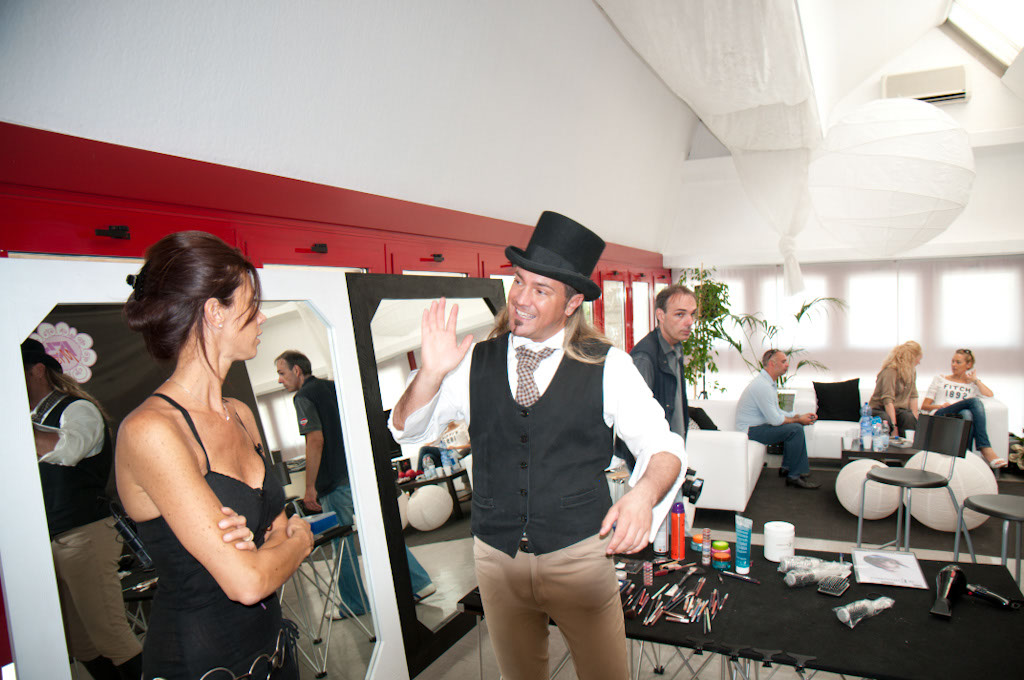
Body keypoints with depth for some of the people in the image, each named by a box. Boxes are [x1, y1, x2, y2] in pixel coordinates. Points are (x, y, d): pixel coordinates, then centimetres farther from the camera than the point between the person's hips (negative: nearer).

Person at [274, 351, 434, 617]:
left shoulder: (304, 397, -8)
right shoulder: (334, 387, 16)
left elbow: (315, 441, -18)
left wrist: (310, 487, -15)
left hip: (338, 483, -8)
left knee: (342, 544, 6)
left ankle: (354, 603, 17)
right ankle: (419, 582, 13)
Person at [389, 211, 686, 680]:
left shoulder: (607, 366, -7)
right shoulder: (475, 362, -2)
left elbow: (664, 447, -5)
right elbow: (407, 430, 3)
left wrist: (644, 493, -27)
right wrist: (431, 371, -16)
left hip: (581, 557, -2)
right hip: (496, 559, 3)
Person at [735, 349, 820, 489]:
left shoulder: (769, 383, 13)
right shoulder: (762, 385, -22)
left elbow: (777, 412, 19)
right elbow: (775, 420, -22)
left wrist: (800, 416, 6)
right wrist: (798, 419, -8)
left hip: (758, 425, 11)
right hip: (751, 430, -11)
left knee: (795, 425, 12)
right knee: (795, 429, -19)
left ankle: (787, 467, 16)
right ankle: (794, 476, -10)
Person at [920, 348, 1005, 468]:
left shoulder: (973, 384, 30)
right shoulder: (940, 380, 27)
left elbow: (990, 396, 6)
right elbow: (924, 406, 18)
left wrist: (976, 380, 16)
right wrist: (940, 406, -1)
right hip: (939, 416, -2)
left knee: (967, 414, -37)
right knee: (975, 401, -29)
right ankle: (986, 449, -41)